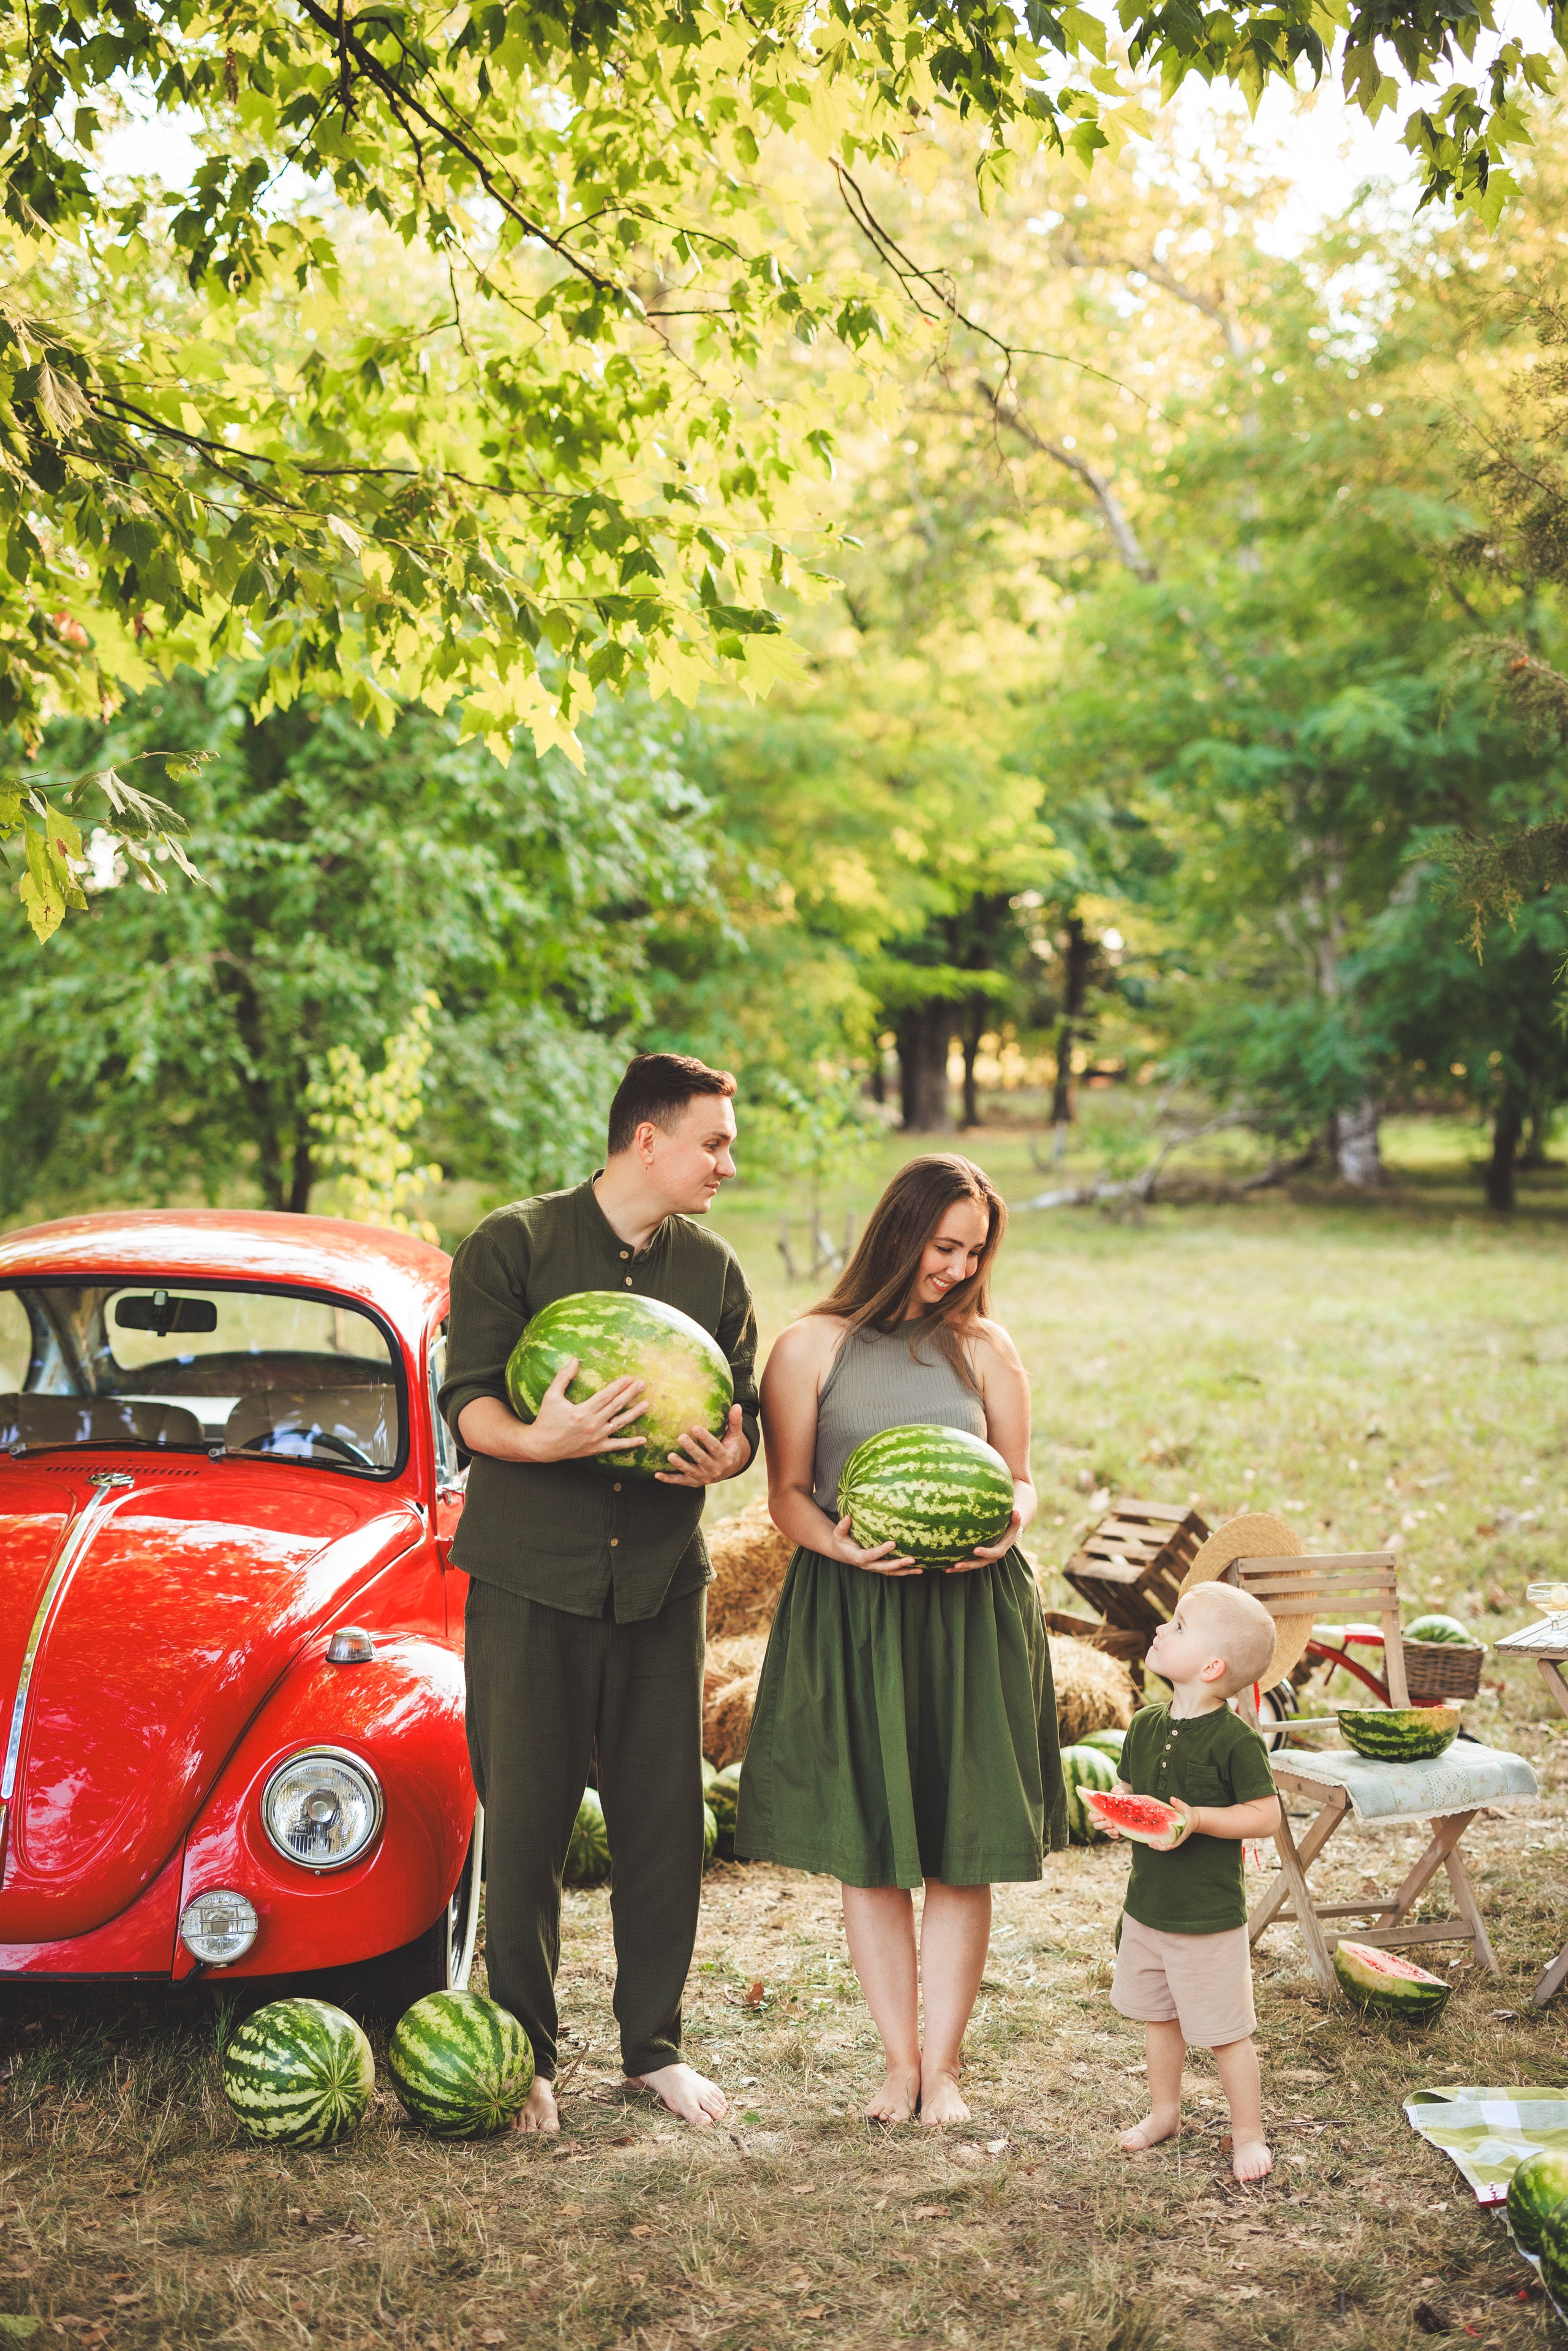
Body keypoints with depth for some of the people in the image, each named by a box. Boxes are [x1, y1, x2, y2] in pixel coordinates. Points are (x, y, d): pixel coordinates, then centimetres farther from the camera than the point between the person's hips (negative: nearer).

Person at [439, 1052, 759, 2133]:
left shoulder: (716, 1270, 10)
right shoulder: (513, 1246, -3)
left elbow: (745, 1415, 10)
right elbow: (467, 1403, -10)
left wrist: (722, 1456, -13)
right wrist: (537, 1439, -31)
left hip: (663, 1579, 4)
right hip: (529, 1578, -4)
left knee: (666, 1821, 6)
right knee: (525, 1822, 1)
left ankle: (654, 2043, 22)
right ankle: (526, 2056, 16)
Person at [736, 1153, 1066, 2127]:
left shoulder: (984, 1347, 8)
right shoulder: (812, 1347, 2)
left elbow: (1021, 1480, 12)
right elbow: (787, 1492, 1)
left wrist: (1006, 1529, -11)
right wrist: (841, 1543, -18)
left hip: (971, 1614, 1)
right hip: (849, 1616, -1)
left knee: (963, 1851, 3)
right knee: (868, 1853, 4)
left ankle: (944, 2064, 14)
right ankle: (900, 2062, 16)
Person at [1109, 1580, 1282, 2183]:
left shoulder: (1233, 1740, -18)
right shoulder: (1146, 1726, 2)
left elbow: (1266, 1815, -17)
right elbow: (1126, 1790, 13)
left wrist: (1197, 1820, -26)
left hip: (1209, 1917, -7)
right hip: (1146, 1903, 7)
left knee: (1224, 2030, 3)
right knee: (1157, 2016, 21)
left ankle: (1247, 2133, 19)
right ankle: (1164, 2112, 39)